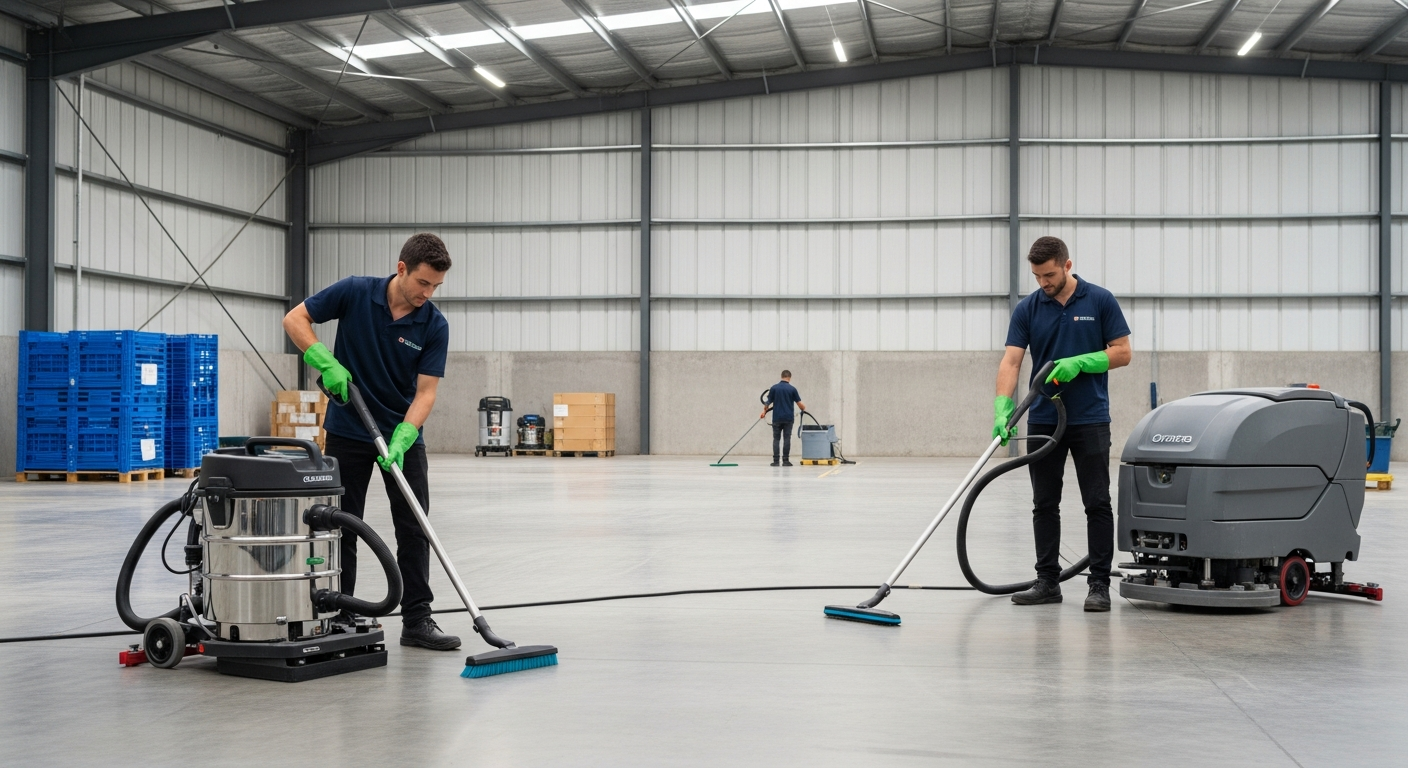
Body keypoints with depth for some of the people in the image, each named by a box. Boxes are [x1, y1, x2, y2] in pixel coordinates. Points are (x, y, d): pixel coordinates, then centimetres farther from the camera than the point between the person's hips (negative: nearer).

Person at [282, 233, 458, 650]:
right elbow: (294, 319, -8)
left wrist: (401, 440, -28)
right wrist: (326, 363, -22)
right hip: (348, 431, -1)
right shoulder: (354, 293, -14)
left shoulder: (435, 325, -12)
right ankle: (338, 616, 14)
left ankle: (416, 619, 3)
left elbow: (425, 391, -14)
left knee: (414, 526, -2)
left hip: (403, 435, 1)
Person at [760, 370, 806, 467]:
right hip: (788, 418, -1)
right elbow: (799, 403, 0)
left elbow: (768, 402, 1)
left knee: (776, 439, 5)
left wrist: (764, 411, 18)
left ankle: (775, 460, -1)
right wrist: (804, 408, 22)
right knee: (787, 439, 2)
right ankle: (785, 460, -1)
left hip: (777, 418, 1)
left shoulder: (774, 388, -1)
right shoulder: (792, 389, -3)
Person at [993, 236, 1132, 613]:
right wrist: (1002, 409, -21)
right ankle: (1047, 580, 14)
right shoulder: (1027, 308, 1)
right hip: (1044, 420, 3)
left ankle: (1099, 584, 3)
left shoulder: (1100, 301, -4)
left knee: (1097, 504, -2)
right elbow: (1011, 361, -7)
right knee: (1045, 505, 6)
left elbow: (1122, 352, -4)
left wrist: (1079, 362, -19)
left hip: (1090, 419, -3)